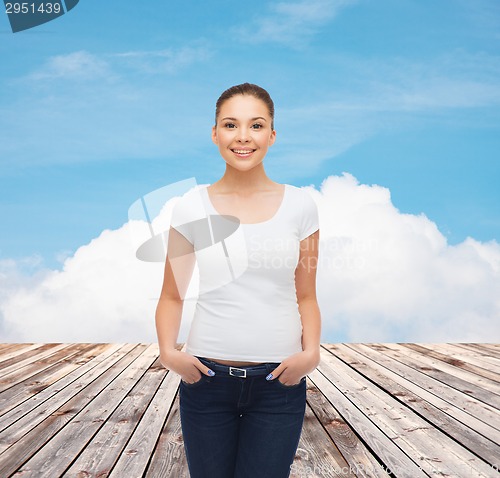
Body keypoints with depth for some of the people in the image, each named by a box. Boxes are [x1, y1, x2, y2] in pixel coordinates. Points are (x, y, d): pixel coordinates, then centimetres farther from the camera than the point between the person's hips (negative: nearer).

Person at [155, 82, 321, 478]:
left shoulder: (299, 205, -1)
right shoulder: (192, 207, -2)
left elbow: (305, 296, 4)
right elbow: (172, 296, 4)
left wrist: (311, 351, -12)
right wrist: (168, 349, -12)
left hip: (280, 380, 0)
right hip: (206, 377, 1)